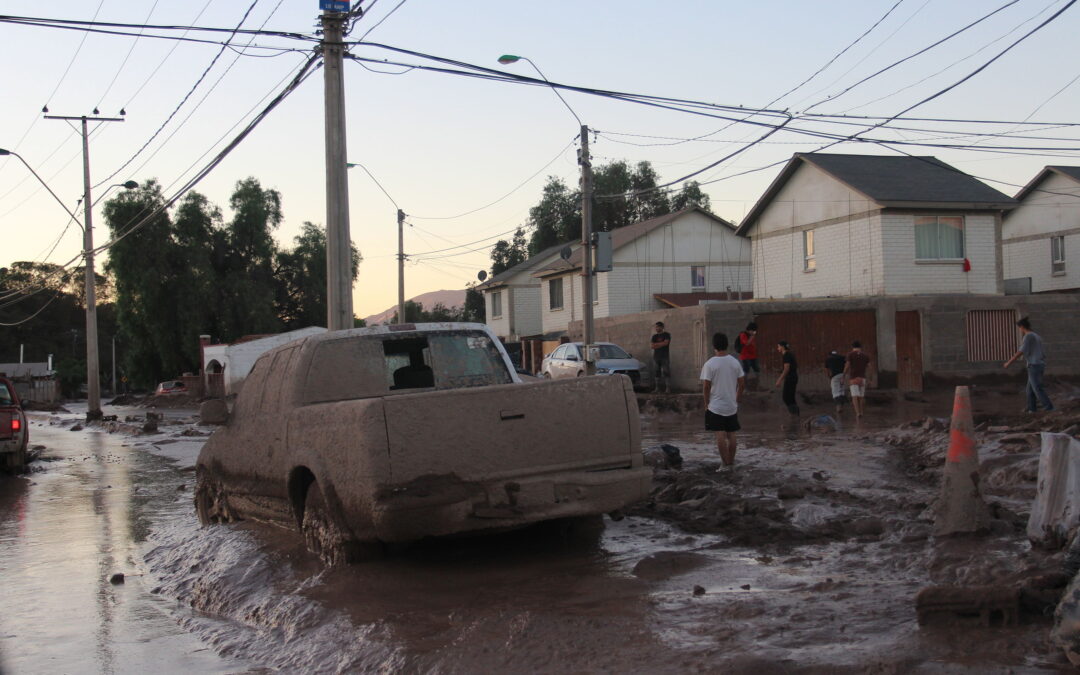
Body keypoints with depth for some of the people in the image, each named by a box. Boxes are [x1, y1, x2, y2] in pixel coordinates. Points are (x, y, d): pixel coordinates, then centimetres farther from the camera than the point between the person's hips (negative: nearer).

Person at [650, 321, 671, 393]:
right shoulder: (655, 336, 17)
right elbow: (652, 346, 6)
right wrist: (661, 345, -7)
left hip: (665, 356, -5)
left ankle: (668, 387, -11)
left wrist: (656, 344, -3)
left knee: (666, 372, -10)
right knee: (657, 372, 2)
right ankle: (658, 388, 4)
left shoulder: (666, 335, 3)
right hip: (656, 356, 5)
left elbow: (666, 343, -12)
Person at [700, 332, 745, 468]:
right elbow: (741, 383, 6)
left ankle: (726, 464, -2)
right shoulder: (735, 362, 1)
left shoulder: (709, 364, -12)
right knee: (731, 434, 12)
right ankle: (731, 462, 18)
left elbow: (706, 386, -11)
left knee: (720, 435, -2)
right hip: (732, 406, 4)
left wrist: (706, 404, 0)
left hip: (715, 406, -4)